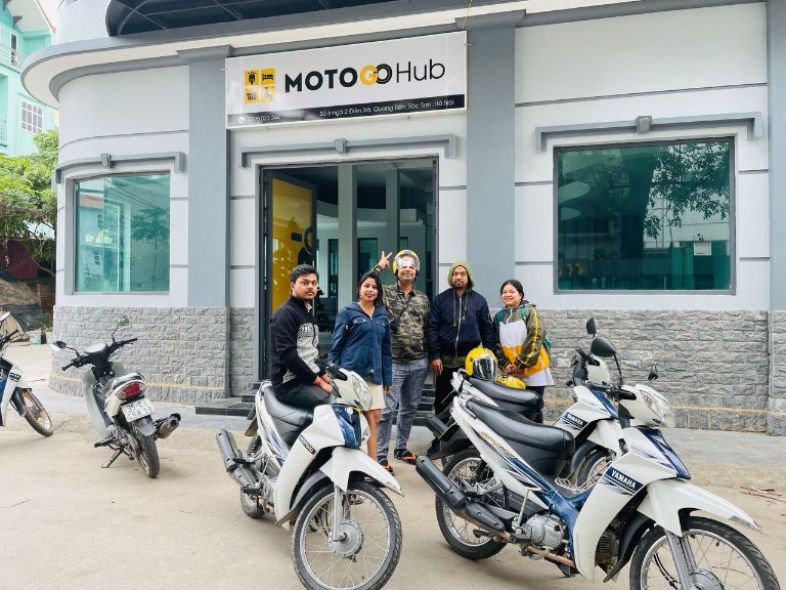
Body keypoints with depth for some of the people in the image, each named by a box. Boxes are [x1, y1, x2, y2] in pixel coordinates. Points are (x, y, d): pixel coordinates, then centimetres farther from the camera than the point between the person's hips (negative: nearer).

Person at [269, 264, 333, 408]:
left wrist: (323, 375, 8)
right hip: (291, 383, -9)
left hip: (309, 378, 9)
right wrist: (318, 381, -17)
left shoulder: (309, 313, 19)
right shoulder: (285, 313, -9)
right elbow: (287, 354, -18)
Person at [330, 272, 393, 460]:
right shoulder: (347, 312, -1)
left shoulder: (382, 315, 13)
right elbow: (337, 344, -2)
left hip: (374, 374, 5)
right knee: (367, 418, -1)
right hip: (351, 372, -4)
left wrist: (387, 378, 12)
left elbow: (386, 347, 15)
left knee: (374, 416, 3)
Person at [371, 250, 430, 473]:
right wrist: (379, 266, -12)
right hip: (393, 362, -5)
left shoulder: (423, 298, 11)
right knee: (387, 409, -4)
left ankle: (401, 448, 30)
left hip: (418, 363, 5)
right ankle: (381, 455, 4)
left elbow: (427, 329, 15)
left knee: (410, 408, 15)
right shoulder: (385, 292, -2)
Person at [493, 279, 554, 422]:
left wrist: (521, 363, -16)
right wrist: (505, 364, -6)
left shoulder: (529, 311, -3)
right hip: (511, 373, 4)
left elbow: (535, 338, -13)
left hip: (533, 369, -4)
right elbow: (496, 343, 9)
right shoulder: (499, 316, 10)